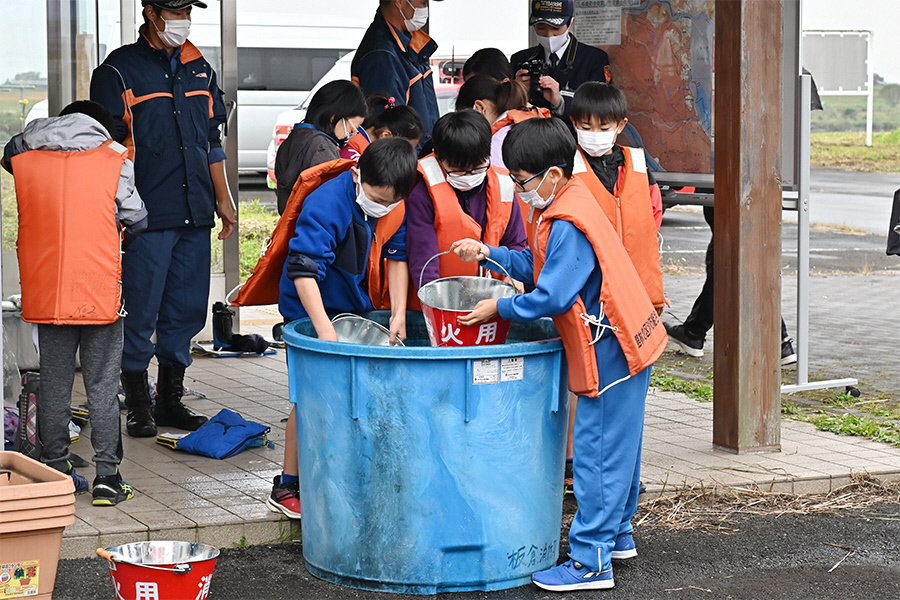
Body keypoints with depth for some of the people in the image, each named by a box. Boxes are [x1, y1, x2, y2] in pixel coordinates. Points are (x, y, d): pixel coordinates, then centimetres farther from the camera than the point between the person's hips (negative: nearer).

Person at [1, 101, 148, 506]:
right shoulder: (114, 161, -1)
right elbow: (137, 222, 1)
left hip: (45, 295, 2)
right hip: (100, 294, -2)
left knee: (53, 385, 10)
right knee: (103, 387, 3)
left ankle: (56, 474, 14)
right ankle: (107, 477, 4)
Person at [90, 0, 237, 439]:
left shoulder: (199, 69, 16)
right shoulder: (119, 71, -3)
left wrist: (222, 198, 19)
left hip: (195, 213, 6)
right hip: (147, 217, -6)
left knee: (187, 309, 9)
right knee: (141, 312, -2)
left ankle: (171, 399, 21)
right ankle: (138, 406, 8)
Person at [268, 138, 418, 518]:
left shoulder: (397, 205, -7)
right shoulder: (326, 205, -28)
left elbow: (397, 257, 2)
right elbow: (303, 271, -32)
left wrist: (399, 315, -9)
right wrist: (324, 329, -39)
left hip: (358, 308, 6)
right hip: (311, 311, -6)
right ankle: (287, 488, 2)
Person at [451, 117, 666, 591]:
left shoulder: (569, 225, -23)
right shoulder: (564, 208, 9)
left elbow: (552, 298, -24)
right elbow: (539, 267, 16)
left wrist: (499, 309, -12)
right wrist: (489, 253, 9)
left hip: (610, 350, -11)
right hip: (621, 341, 11)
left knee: (597, 452, -6)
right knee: (614, 446, 21)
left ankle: (591, 561, -2)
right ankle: (615, 535, 34)